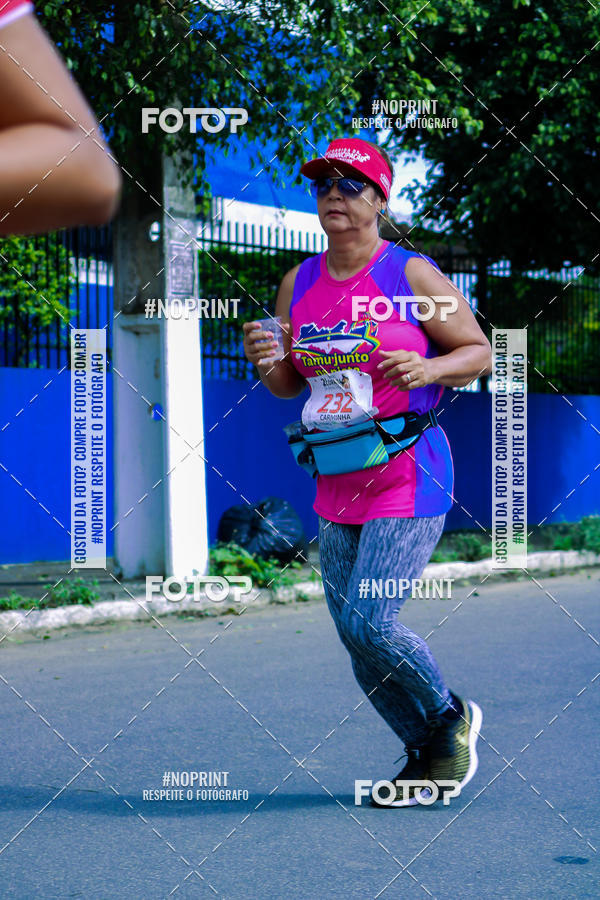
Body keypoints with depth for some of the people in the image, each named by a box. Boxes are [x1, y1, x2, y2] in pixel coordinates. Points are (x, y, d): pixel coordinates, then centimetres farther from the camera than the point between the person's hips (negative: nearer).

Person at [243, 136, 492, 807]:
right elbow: (288, 385, 16)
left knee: (369, 622, -15)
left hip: (408, 473, -6)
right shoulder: (297, 284, 9)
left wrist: (428, 368, -21)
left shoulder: (410, 274, -6)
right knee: (354, 634, 7)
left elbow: (479, 351, -1)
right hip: (337, 480, 6)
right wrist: (267, 362, -7)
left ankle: (452, 719, 13)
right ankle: (426, 752, 25)